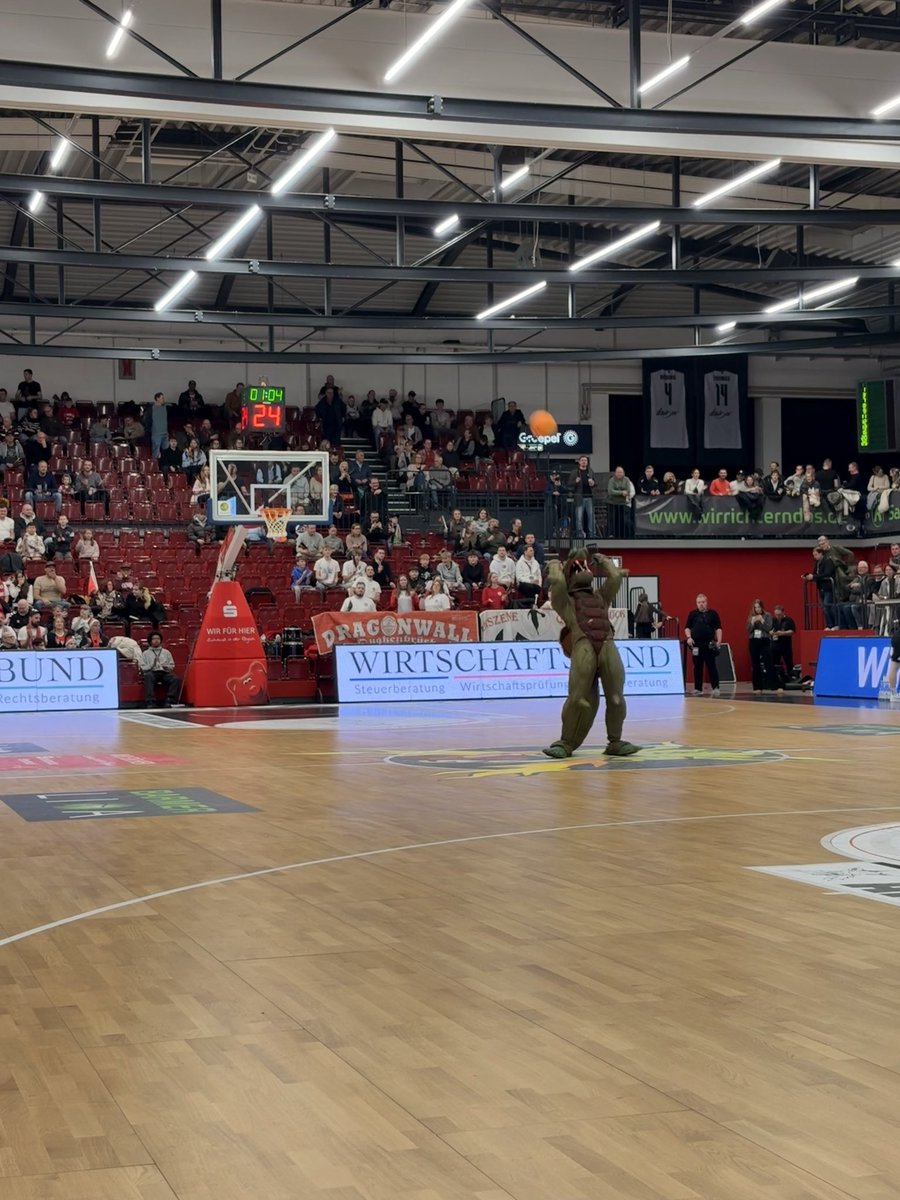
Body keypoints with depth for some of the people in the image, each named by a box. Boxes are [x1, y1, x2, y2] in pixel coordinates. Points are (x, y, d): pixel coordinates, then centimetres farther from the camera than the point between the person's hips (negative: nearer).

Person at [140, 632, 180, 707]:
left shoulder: (166, 652, 23)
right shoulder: (146, 653, 17)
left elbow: (172, 666, 18)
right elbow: (142, 668, 7)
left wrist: (166, 666, -5)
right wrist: (152, 665, -11)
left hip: (164, 673, 2)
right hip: (152, 672, -2)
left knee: (175, 679, -29)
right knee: (148, 676, -38)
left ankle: (169, 701, -33)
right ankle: (149, 702, -44)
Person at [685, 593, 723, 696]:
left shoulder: (713, 613, 7)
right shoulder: (692, 614, 9)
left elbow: (718, 628, 6)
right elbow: (687, 627, 10)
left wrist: (719, 640, -4)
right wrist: (688, 637, -6)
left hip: (709, 644, -2)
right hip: (696, 644, 2)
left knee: (711, 666, -7)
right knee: (697, 667, 6)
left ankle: (715, 687, -9)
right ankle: (698, 688, 10)